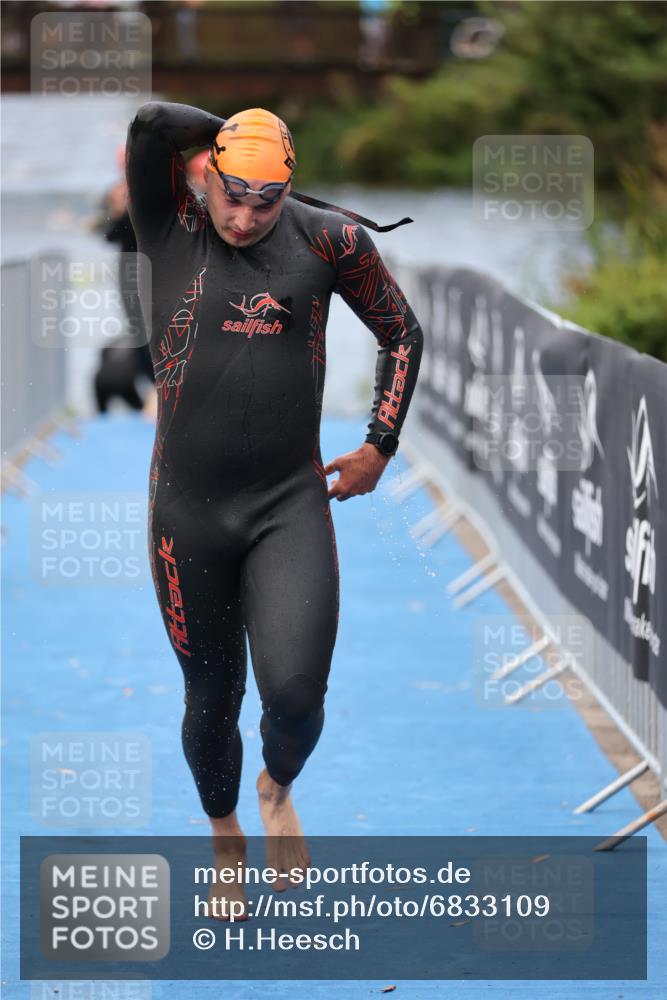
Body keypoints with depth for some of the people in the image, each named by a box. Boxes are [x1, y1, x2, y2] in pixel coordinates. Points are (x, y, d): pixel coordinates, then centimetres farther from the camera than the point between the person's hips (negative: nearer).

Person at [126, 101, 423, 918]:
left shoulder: (328, 239, -2)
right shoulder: (171, 231, -6)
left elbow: (401, 335, 12)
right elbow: (151, 125, -23)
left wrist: (379, 447, 8)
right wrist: (230, 136, -6)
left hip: (292, 505, 0)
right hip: (188, 510, 0)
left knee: (295, 694, -14)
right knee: (211, 700, 10)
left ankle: (278, 790, 23)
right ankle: (224, 835, 40)